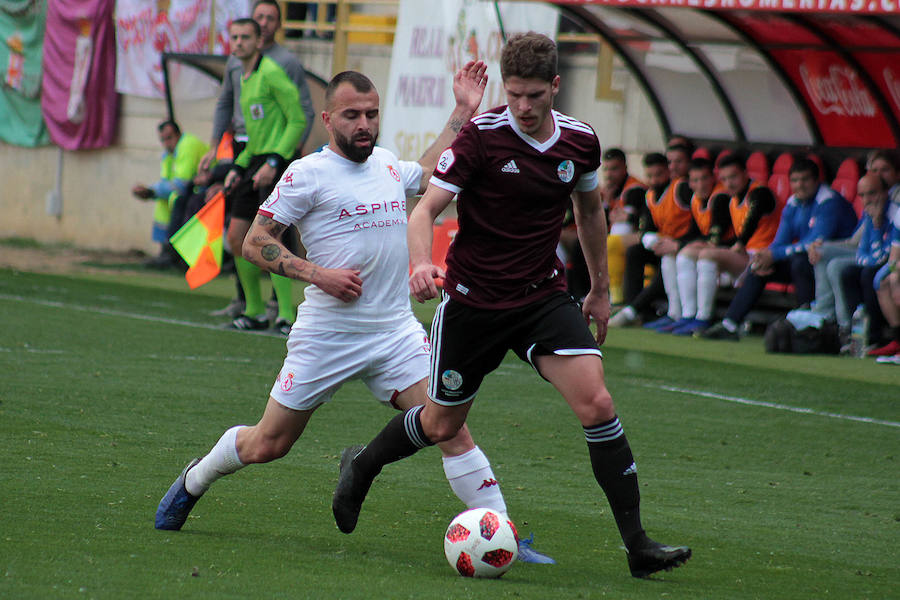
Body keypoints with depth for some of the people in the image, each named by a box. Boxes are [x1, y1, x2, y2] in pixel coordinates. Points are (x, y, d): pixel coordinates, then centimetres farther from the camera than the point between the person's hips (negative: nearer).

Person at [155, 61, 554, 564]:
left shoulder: (386, 163, 11)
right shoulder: (308, 174, -7)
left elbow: (428, 175, 34)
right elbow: (255, 243, -6)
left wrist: (463, 113, 26)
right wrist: (318, 274, -17)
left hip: (396, 330, 4)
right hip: (328, 331, -4)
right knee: (267, 445, 7)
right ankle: (195, 480, 35)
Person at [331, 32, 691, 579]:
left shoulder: (580, 142, -3)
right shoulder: (482, 136, -16)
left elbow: (590, 209, 17)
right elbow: (426, 210, -19)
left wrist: (600, 289, 22)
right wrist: (422, 264, -39)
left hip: (544, 297, 2)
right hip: (473, 301, -2)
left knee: (596, 402, -16)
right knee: (442, 425, 11)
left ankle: (637, 543, -13)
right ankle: (362, 467, 43)